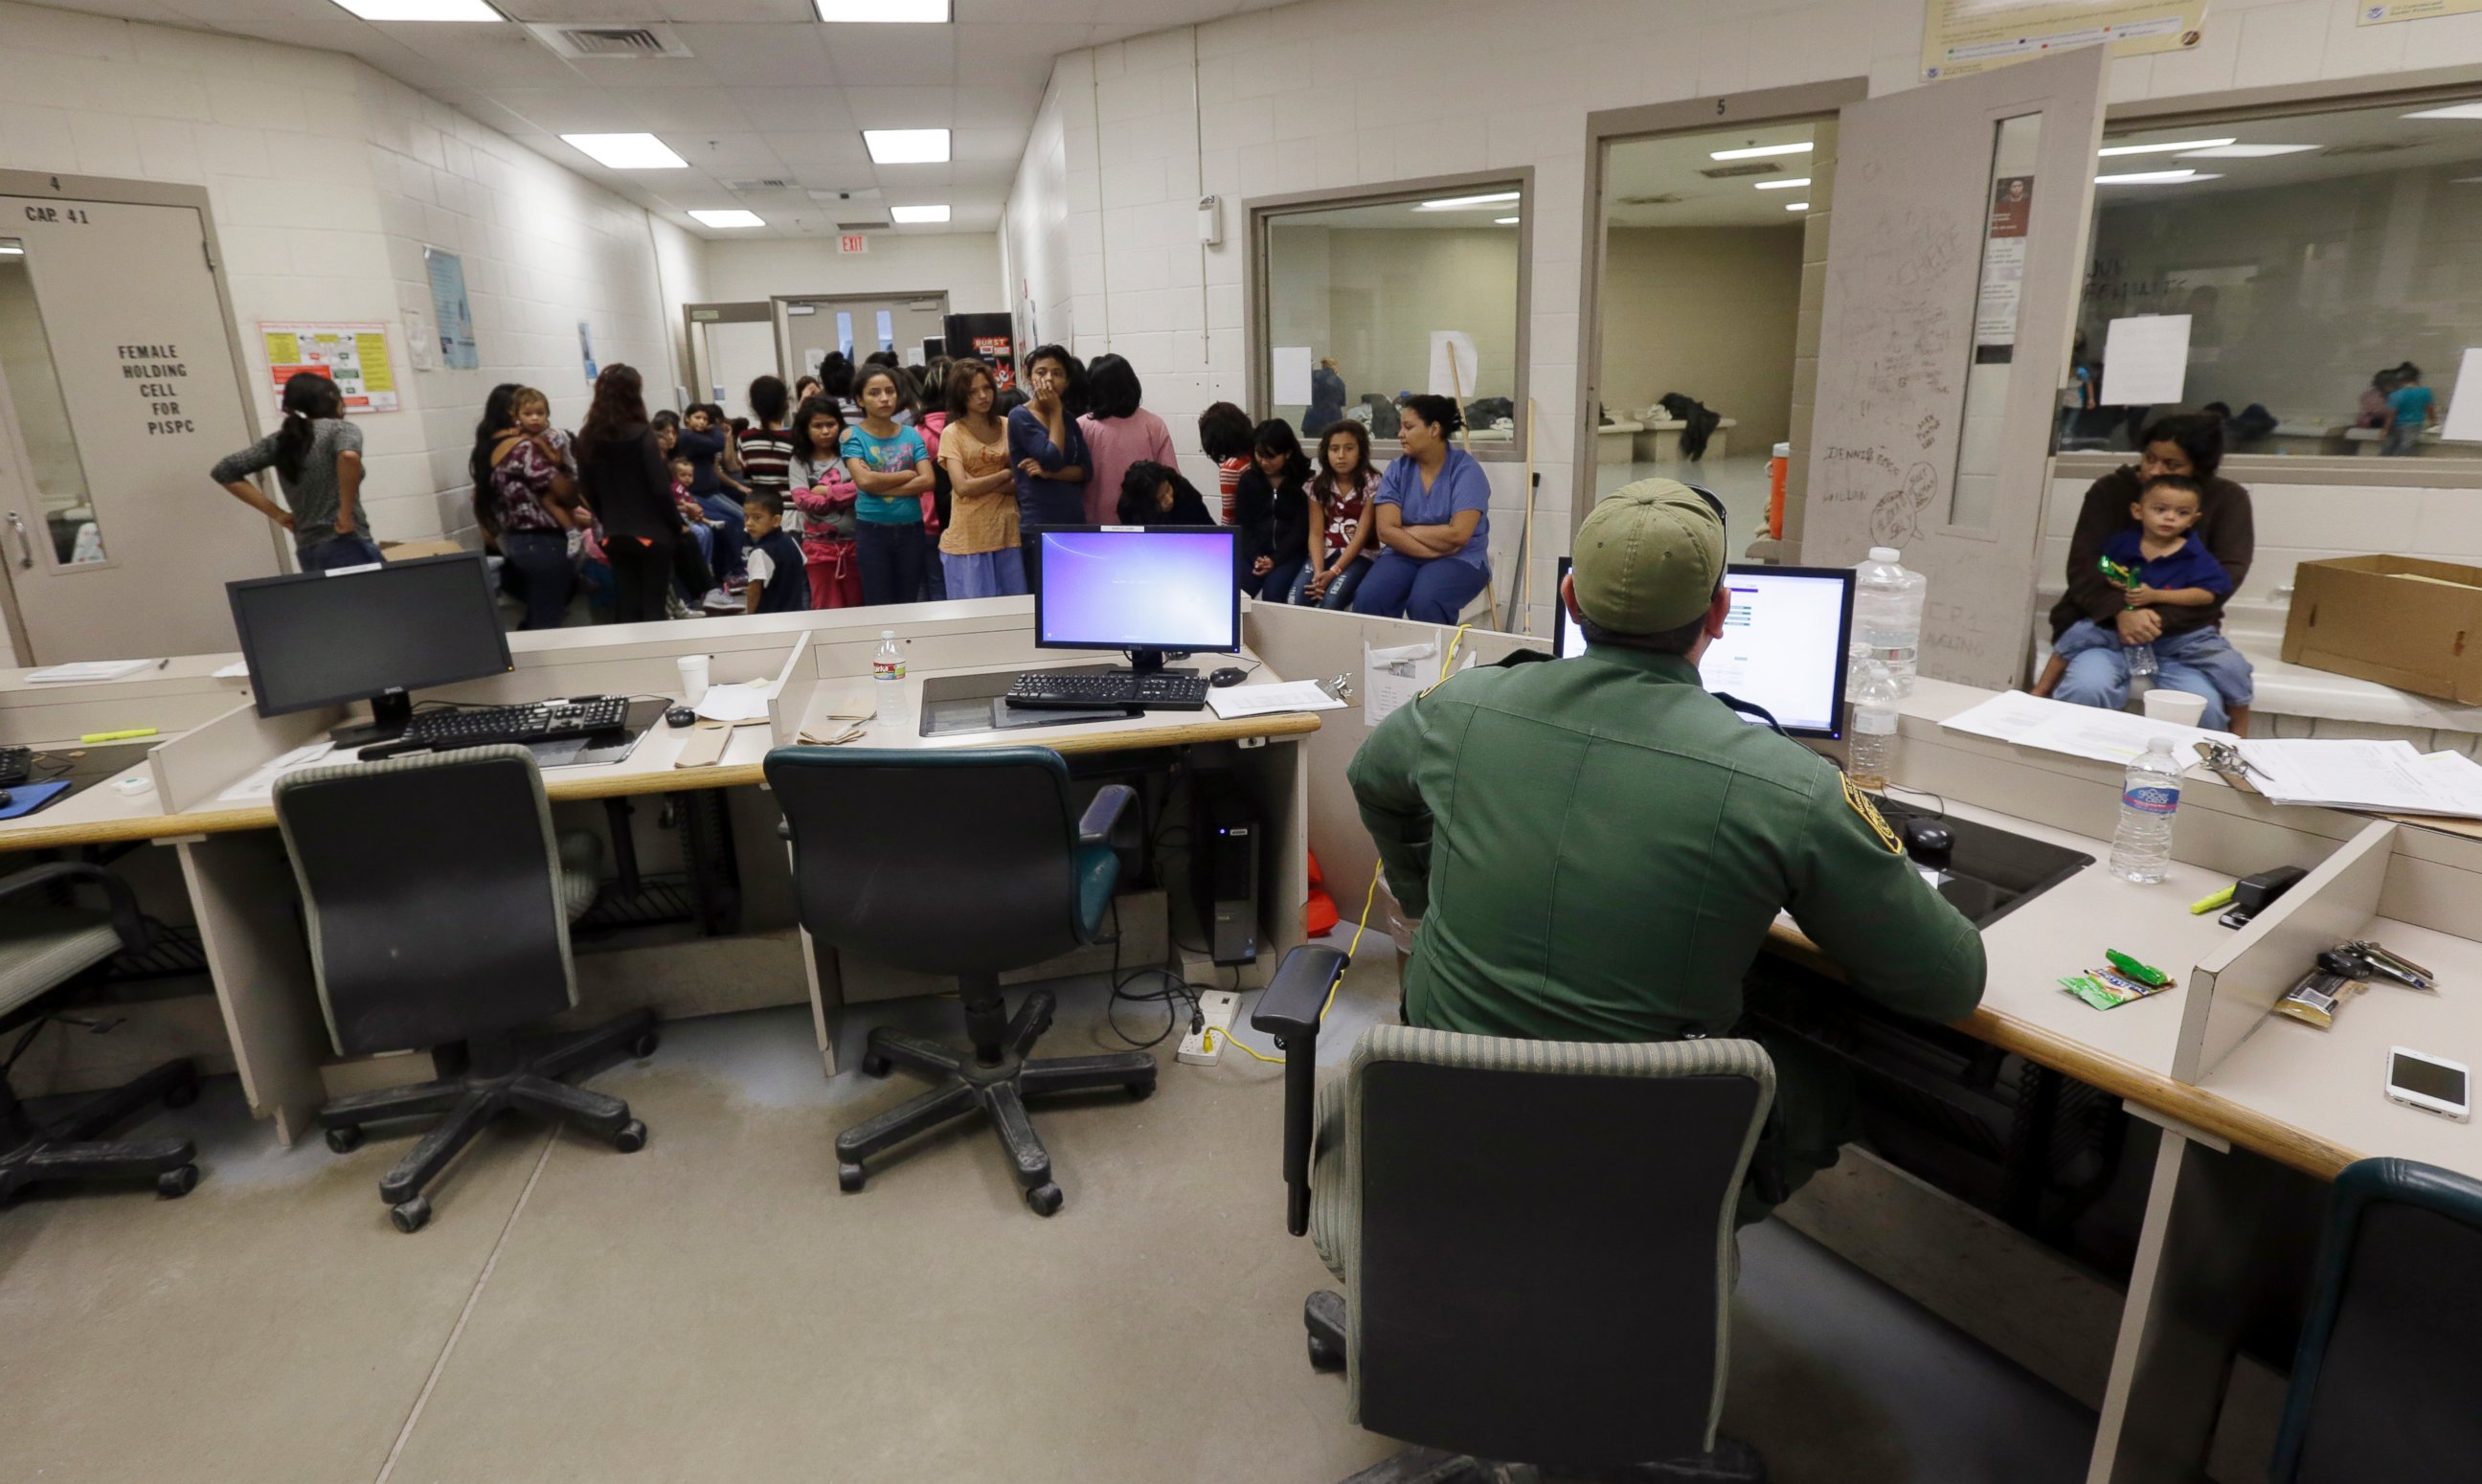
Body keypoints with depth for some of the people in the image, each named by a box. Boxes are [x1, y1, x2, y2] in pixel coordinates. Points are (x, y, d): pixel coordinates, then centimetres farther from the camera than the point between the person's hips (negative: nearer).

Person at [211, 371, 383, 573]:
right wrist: (346, 513, -16)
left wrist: (277, 513, 12)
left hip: (308, 552, 7)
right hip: (348, 546, -7)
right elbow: (349, 456, -25)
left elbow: (224, 470, 15)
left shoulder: (281, 440, 14)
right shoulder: (341, 429, -2)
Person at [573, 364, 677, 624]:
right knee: (653, 610, 3)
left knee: (625, 609, 10)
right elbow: (660, 488, -14)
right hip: (651, 534, -5)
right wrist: (679, 525, -1)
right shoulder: (641, 434, -11)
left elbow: (587, 491, 10)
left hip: (614, 537, 5)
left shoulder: (587, 438, 5)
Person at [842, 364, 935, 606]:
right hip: (872, 531, -2)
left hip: (911, 529, 3)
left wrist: (881, 488, -12)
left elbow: (927, 481, -6)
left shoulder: (911, 435, 6)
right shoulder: (853, 436, -1)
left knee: (909, 604, 10)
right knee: (879, 607, 3)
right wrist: (909, 474, -6)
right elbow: (865, 481, -15)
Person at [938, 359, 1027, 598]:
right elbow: (963, 488, -13)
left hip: (1008, 532, 4)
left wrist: (982, 485, -9)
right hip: (969, 537, -3)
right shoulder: (952, 433, -2)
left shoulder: (1008, 427, 9)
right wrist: (1007, 474, -5)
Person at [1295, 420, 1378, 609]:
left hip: (1359, 555, -3)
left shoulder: (1372, 484, -6)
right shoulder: (1318, 485, 5)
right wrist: (1318, 571, -19)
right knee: (1297, 598, -22)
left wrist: (1334, 571, -20)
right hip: (1326, 552, 3)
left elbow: (1362, 534, -11)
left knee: (1331, 601, -29)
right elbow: (1316, 533, -1)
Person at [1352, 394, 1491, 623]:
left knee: (1423, 603, -34)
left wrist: (1407, 530, -7)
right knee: (1367, 599, -26)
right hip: (1405, 556, 3)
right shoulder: (1397, 470, 3)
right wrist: (1435, 548, -16)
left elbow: (1457, 535, -17)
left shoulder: (1465, 469, -7)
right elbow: (1385, 531, -7)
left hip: (1459, 560, -3)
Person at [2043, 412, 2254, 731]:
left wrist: (2161, 619, -21)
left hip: (2181, 631, 1)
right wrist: (2120, 613, -26)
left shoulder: (2228, 499, 5)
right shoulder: (2111, 490, 3)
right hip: (2104, 622, -1)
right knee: (2087, 689, -33)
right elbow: (2082, 566, -7)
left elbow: (2228, 573, -7)